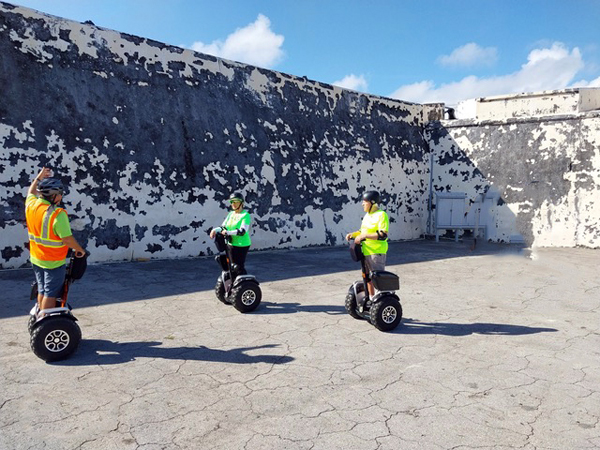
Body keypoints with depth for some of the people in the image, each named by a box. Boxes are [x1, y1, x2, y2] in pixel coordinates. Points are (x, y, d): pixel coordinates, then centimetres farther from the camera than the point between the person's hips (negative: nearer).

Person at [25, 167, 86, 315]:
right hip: (54, 262, -8)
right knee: (51, 294, 4)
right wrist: (80, 250, -12)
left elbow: (31, 192, 21)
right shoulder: (58, 214, -26)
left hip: (36, 259, 8)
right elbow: (67, 239, -26)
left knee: (42, 291, 22)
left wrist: (39, 178, 27)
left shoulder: (31, 205, -4)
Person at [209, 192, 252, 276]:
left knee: (239, 267, -5)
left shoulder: (245, 215, -11)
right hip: (231, 244, 7)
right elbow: (223, 227, 9)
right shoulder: (230, 214, 12)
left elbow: (242, 231, -23)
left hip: (242, 245, -7)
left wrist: (228, 232, -31)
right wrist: (215, 230, -11)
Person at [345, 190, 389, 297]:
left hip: (377, 252, -9)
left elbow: (383, 235, -22)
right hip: (365, 252, 9)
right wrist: (352, 234, 7)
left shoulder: (381, 215, -14)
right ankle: (371, 297, 35)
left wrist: (364, 236, -25)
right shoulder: (367, 215, 14)